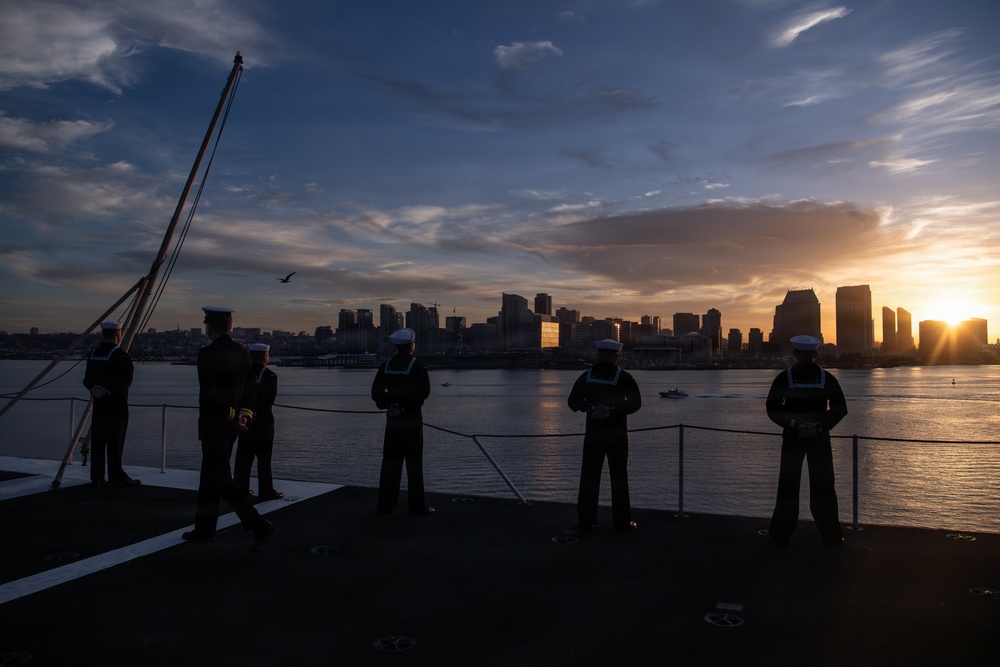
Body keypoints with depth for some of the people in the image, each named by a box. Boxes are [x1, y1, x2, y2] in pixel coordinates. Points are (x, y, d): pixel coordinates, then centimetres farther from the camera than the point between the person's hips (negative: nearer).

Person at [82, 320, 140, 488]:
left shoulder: (94, 353, 10)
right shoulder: (119, 354, -12)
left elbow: (87, 378, 11)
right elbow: (126, 380, -15)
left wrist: (94, 388, -2)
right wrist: (110, 391, -7)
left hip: (99, 404, 7)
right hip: (115, 405, -7)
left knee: (98, 441, 10)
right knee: (115, 442, -3)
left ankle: (97, 477, 15)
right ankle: (116, 477, 0)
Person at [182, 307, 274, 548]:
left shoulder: (207, 354, -17)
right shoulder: (242, 353, 6)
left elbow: (208, 393, -21)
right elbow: (250, 388, 5)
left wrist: (232, 414, -11)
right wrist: (244, 414, -3)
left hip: (213, 425, -8)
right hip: (232, 426, 8)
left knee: (221, 479, -3)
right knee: (210, 474, 19)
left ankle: (257, 524, -12)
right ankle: (205, 527, 30)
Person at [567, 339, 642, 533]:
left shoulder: (587, 377, 2)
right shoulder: (624, 378, -6)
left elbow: (573, 401, 0)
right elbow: (635, 402, -13)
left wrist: (591, 408, -10)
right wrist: (613, 410, -16)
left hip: (593, 435, 2)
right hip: (617, 435, -2)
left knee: (589, 476, 8)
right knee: (619, 477, 4)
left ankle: (586, 520, 11)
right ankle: (622, 522, 6)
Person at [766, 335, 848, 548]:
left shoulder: (784, 378, -5)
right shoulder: (826, 378, -1)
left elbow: (772, 409, -8)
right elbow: (840, 408, -2)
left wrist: (792, 424, -7)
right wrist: (821, 426, -7)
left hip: (792, 438, 0)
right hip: (820, 438, 1)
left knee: (788, 486, 6)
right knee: (823, 487, 6)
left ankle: (780, 533, 11)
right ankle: (831, 535, 9)